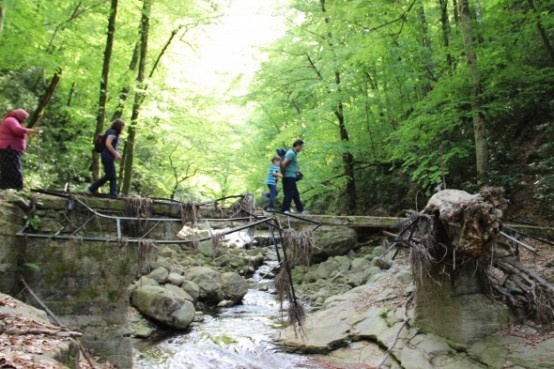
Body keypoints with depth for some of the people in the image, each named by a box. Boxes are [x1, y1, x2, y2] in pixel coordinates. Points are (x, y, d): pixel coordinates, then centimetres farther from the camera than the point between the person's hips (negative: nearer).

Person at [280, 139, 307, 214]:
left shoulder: (293, 153, 17)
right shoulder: (291, 153, -14)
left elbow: (283, 163, 24)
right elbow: (283, 163, -25)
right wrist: (283, 173, -12)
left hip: (291, 177, 10)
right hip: (289, 177, -10)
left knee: (295, 194, 13)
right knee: (289, 194, -6)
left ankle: (300, 210, 19)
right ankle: (284, 210, -1)